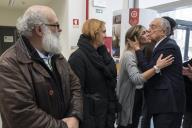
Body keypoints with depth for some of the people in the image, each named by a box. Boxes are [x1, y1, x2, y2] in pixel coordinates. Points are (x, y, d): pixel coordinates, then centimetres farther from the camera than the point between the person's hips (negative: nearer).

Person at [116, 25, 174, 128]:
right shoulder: (129, 55, -21)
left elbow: (145, 74, 6)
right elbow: (136, 79, -35)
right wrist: (157, 67, -38)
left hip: (138, 96, 8)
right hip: (128, 99, -8)